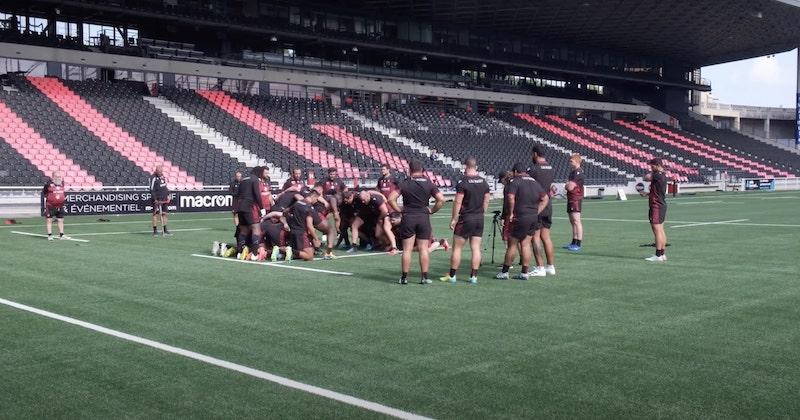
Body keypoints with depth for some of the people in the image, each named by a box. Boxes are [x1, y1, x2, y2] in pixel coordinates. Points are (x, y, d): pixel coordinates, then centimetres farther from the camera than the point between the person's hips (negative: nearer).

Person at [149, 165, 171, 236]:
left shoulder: (162, 177, 12)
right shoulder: (153, 178, -11)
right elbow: (152, 190, -13)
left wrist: (168, 195, 15)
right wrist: (155, 199, -17)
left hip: (164, 199, 8)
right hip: (157, 200, -8)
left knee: (165, 214, 10)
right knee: (156, 214, -7)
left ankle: (164, 230, 18)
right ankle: (155, 230, -2)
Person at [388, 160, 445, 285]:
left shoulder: (405, 183, -4)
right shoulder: (429, 183, 1)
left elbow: (391, 199, -10)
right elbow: (441, 199, -4)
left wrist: (400, 210, -1)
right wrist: (432, 210, 4)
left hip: (408, 218, -1)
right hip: (424, 218, 1)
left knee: (407, 249, 3)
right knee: (424, 249, 5)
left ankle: (404, 277, 6)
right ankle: (424, 277, 6)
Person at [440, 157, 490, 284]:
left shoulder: (463, 182, -13)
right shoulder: (484, 182, 6)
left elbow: (457, 202, -14)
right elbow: (486, 201, 10)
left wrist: (454, 219, -8)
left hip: (465, 218, -6)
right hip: (479, 219, 6)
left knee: (457, 247, 3)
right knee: (476, 248, 6)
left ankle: (452, 276, 8)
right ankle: (473, 276, 7)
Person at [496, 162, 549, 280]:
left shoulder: (515, 181, -7)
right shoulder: (534, 182, 15)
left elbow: (510, 197, -23)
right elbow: (545, 198, 16)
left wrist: (511, 213, -14)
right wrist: (536, 212, 12)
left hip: (521, 217, -6)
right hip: (534, 218, 6)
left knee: (512, 244, 2)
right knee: (526, 244, 11)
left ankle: (504, 272, 8)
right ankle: (524, 273, 11)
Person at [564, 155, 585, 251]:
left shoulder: (578, 172, -15)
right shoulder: (572, 172, 17)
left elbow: (570, 187, -19)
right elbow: (568, 186, 20)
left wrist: (567, 183, 1)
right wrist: (568, 184, -1)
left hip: (576, 199, -11)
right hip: (571, 199, 11)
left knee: (576, 221, -13)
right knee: (572, 221, 14)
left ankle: (578, 244, -14)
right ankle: (573, 243, 21)